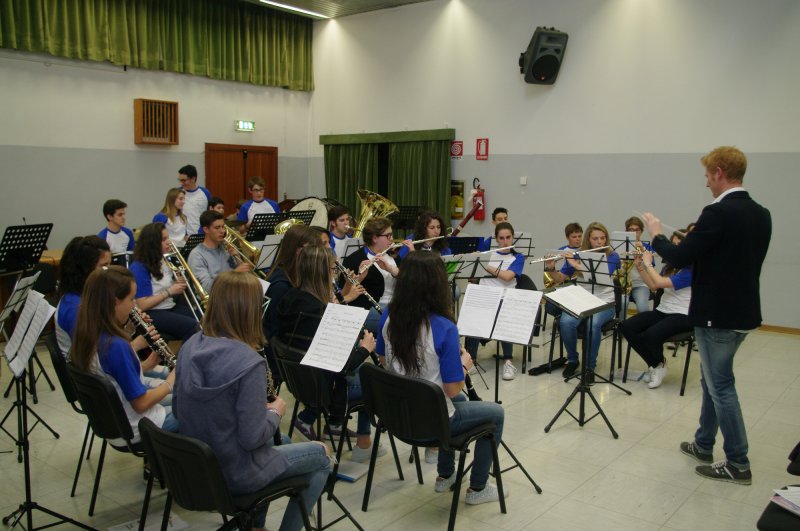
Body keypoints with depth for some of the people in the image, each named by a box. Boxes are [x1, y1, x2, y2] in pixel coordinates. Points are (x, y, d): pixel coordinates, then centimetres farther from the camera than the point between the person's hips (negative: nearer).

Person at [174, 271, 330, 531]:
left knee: (280, 440, 33)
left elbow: (178, 409, 5)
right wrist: (275, 412, -5)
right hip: (235, 473, -7)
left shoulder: (190, 346, -6)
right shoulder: (249, 362, -28)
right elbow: (252, 438, -25)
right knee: (321, 456, 15)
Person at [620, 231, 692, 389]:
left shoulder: (690, 270, -16)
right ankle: (654, 364, 1)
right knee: (626, 326, -15)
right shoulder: (670, 266, 12)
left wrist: (648, 263, -11)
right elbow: (652, 286, 14)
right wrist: (639, 266, 6)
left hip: (682, 316, -8)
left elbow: (659, 282, -25)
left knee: (651, 334, -35)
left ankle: (659, 364, 0)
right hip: (662, 311, 8)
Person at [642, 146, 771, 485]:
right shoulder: (761, 215, 6)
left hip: (717, 315, -9)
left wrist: (657, 235, -2)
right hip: (744, 311, 9)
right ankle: (704, 444, 34)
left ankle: (738, 464, 12)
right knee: (712, 379, 21)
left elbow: (680, 258, -20)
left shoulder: (718, 213, -21)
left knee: (721, 386, 3)